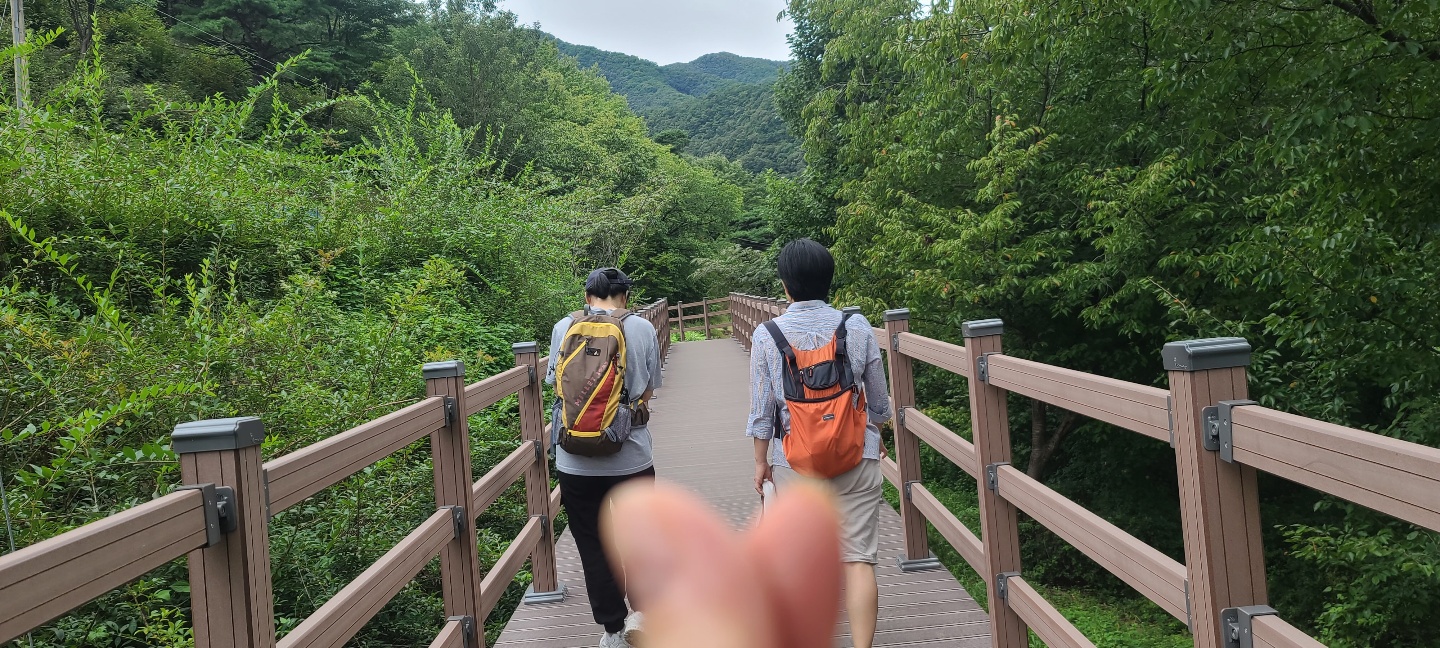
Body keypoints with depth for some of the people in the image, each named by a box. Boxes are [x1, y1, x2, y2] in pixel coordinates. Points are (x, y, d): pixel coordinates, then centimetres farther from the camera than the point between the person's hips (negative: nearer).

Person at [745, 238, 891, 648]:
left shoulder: (766, 336, -8)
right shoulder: (857, 328, -5)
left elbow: (762, 410, -4)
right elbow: (878, 402, 4)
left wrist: (760, 461, 9)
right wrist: (875, 437, 23)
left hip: (794, 461, 1)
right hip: (857, 457, 0)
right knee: (858, 557, 3)